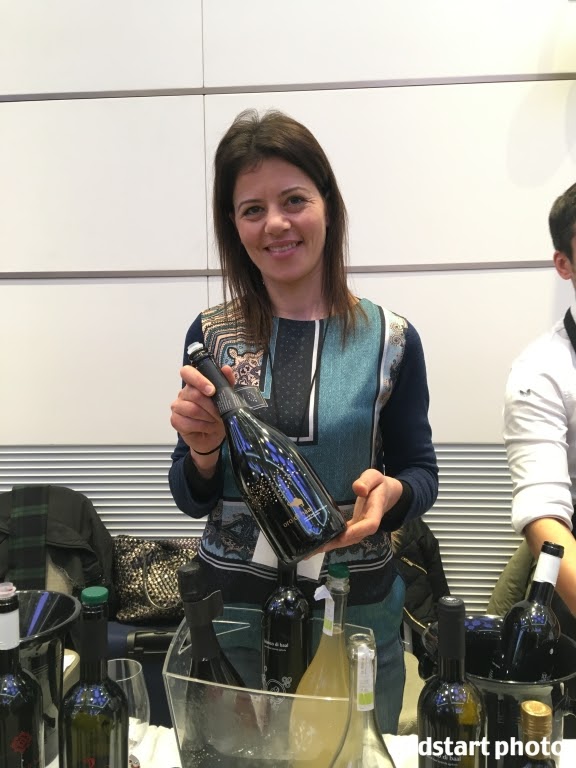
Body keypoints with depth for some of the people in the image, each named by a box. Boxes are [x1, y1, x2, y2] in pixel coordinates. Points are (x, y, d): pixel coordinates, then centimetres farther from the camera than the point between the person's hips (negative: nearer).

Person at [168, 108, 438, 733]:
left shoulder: (390, 338, -7)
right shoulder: (210, 336, -4)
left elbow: (421, 473, 2)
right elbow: (191, 500, 2)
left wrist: (390, 491, -20)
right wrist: (203, 450, -19)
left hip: (358, 609, 0)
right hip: (232, 603, 1)